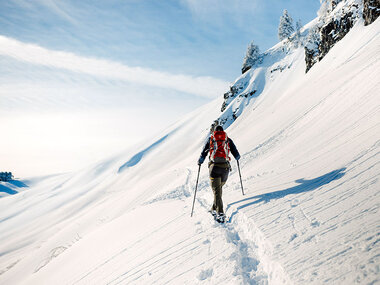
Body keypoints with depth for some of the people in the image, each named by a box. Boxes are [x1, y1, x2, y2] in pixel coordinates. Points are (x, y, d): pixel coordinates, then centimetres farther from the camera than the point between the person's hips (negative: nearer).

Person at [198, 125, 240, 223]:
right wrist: (237, 157, 39)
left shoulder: (211, 139, 14)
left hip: (214, 166, -2)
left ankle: (220, 213, -18)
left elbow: (203, 153, 13)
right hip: (225, 167, 2)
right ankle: (214, 209, 25)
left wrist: (199, 161, 32)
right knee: (219, 188, 21)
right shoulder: (228, 139, 16)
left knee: (217, 190, -5)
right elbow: (237, 156, 15)